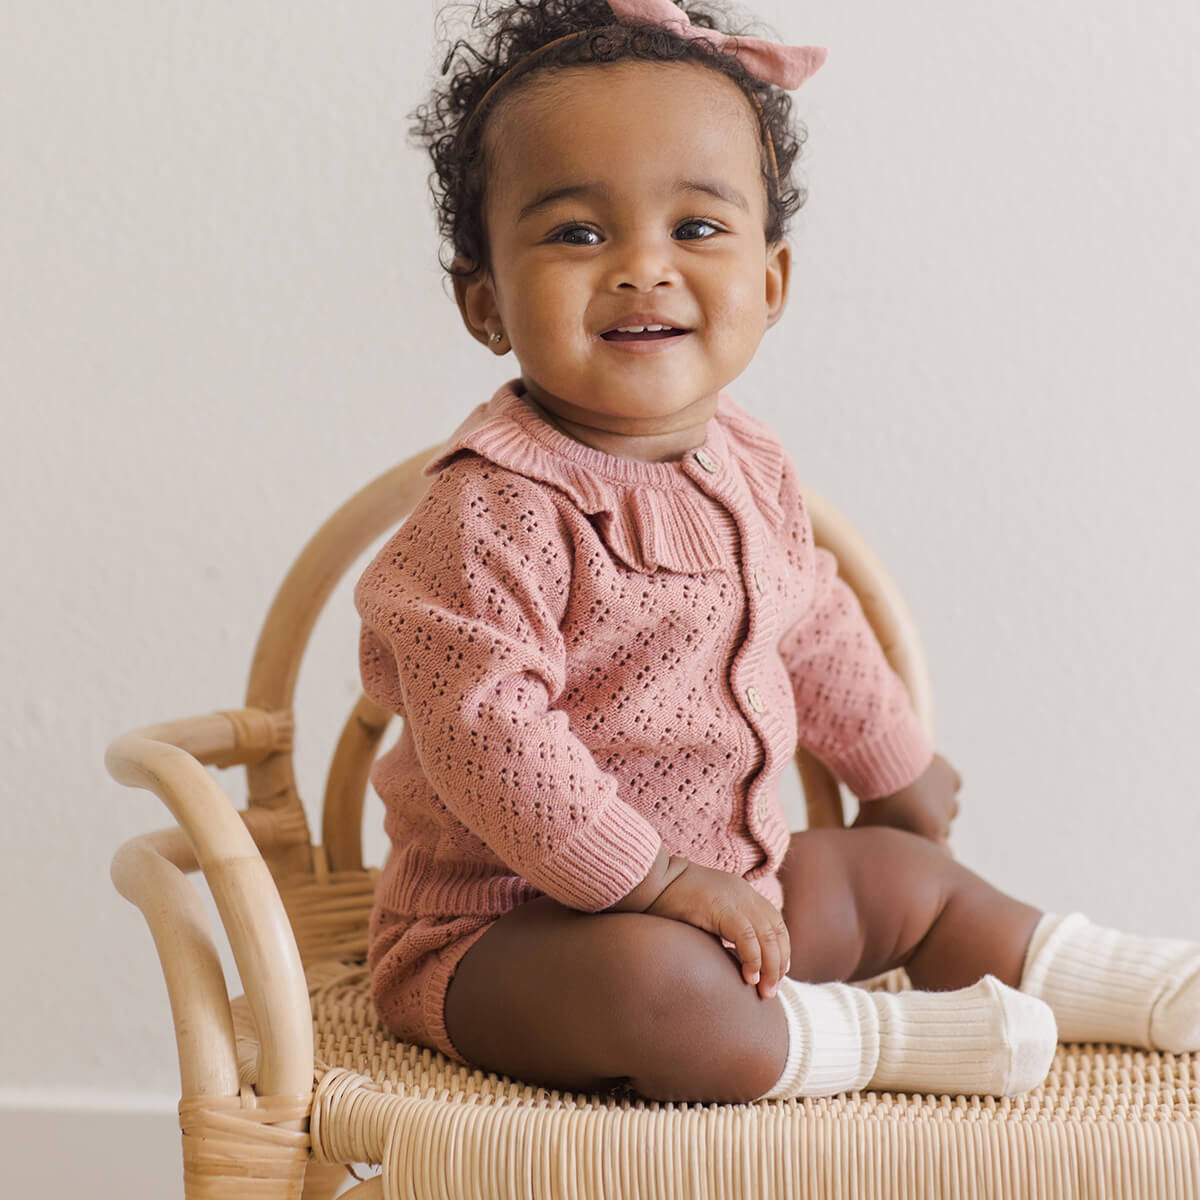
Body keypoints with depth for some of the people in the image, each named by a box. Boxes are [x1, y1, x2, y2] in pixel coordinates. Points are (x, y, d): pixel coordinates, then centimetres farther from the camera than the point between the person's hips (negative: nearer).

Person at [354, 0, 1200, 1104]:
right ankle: (893, 1039, -17)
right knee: (649, 982, -37)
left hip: (730, 879, 9)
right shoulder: (497, 510, -26)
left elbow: (813, 626, 20)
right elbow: (482, 734, -30)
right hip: (512, 923, -8)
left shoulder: (746, 467, 2)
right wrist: (660, 879, -28)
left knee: (905, 877, 18)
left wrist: (897, 769, 34)